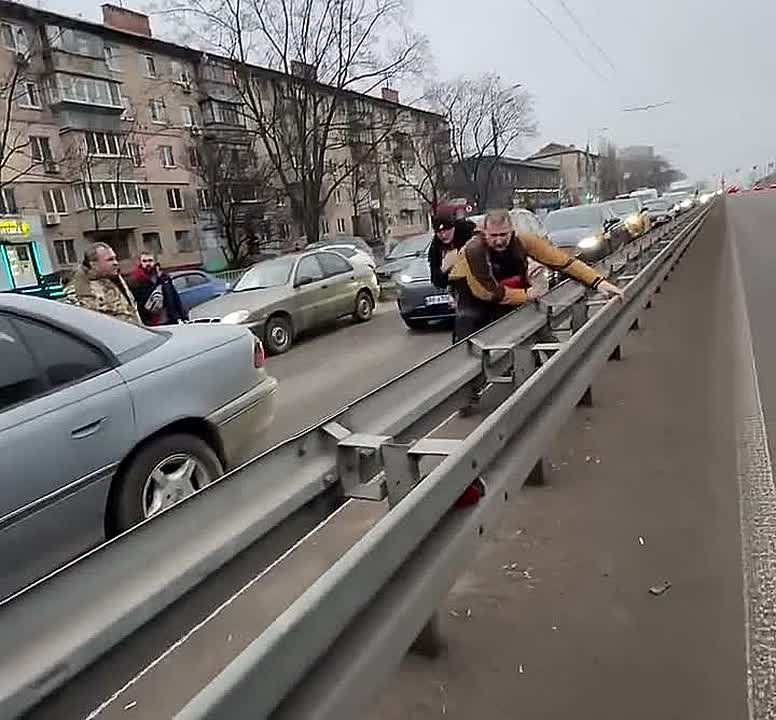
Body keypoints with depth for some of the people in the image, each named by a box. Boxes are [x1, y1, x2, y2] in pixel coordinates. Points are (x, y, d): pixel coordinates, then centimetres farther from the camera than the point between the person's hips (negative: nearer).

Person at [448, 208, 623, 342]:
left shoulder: (523, 241, -27)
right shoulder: (474, 251, -36)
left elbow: (562, 260, -26)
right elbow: (488, 292, -28)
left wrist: (598, 281, -32)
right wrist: (526, 295, -28)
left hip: (510, 287, 4)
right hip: (472, 287, -3)